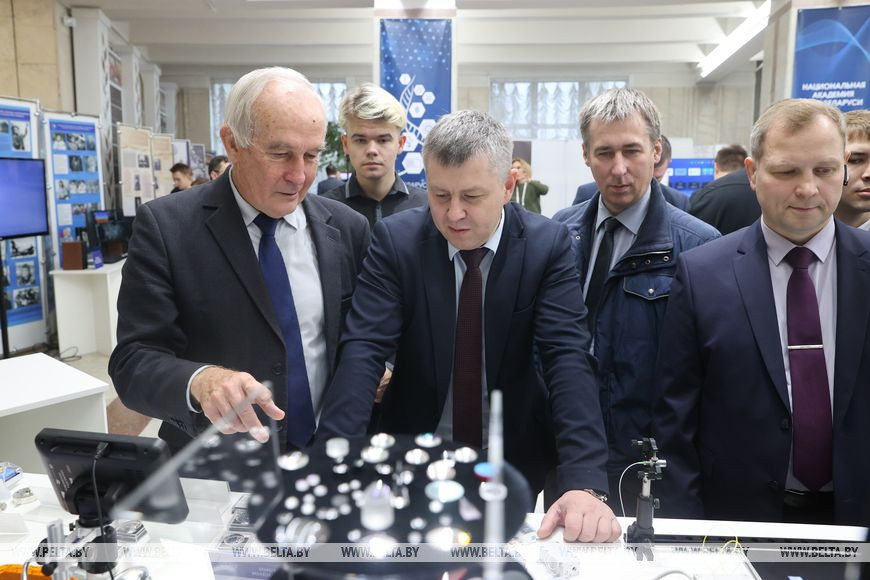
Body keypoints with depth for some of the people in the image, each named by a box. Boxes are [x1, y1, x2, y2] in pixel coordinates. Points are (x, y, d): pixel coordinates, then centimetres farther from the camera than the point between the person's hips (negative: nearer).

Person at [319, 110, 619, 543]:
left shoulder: (547, 244, -13)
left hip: (516, 459, 0)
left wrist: (584, 482, -34)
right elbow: (363, 349, -21)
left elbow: (568, 357, -21)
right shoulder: (395, 240, -13)